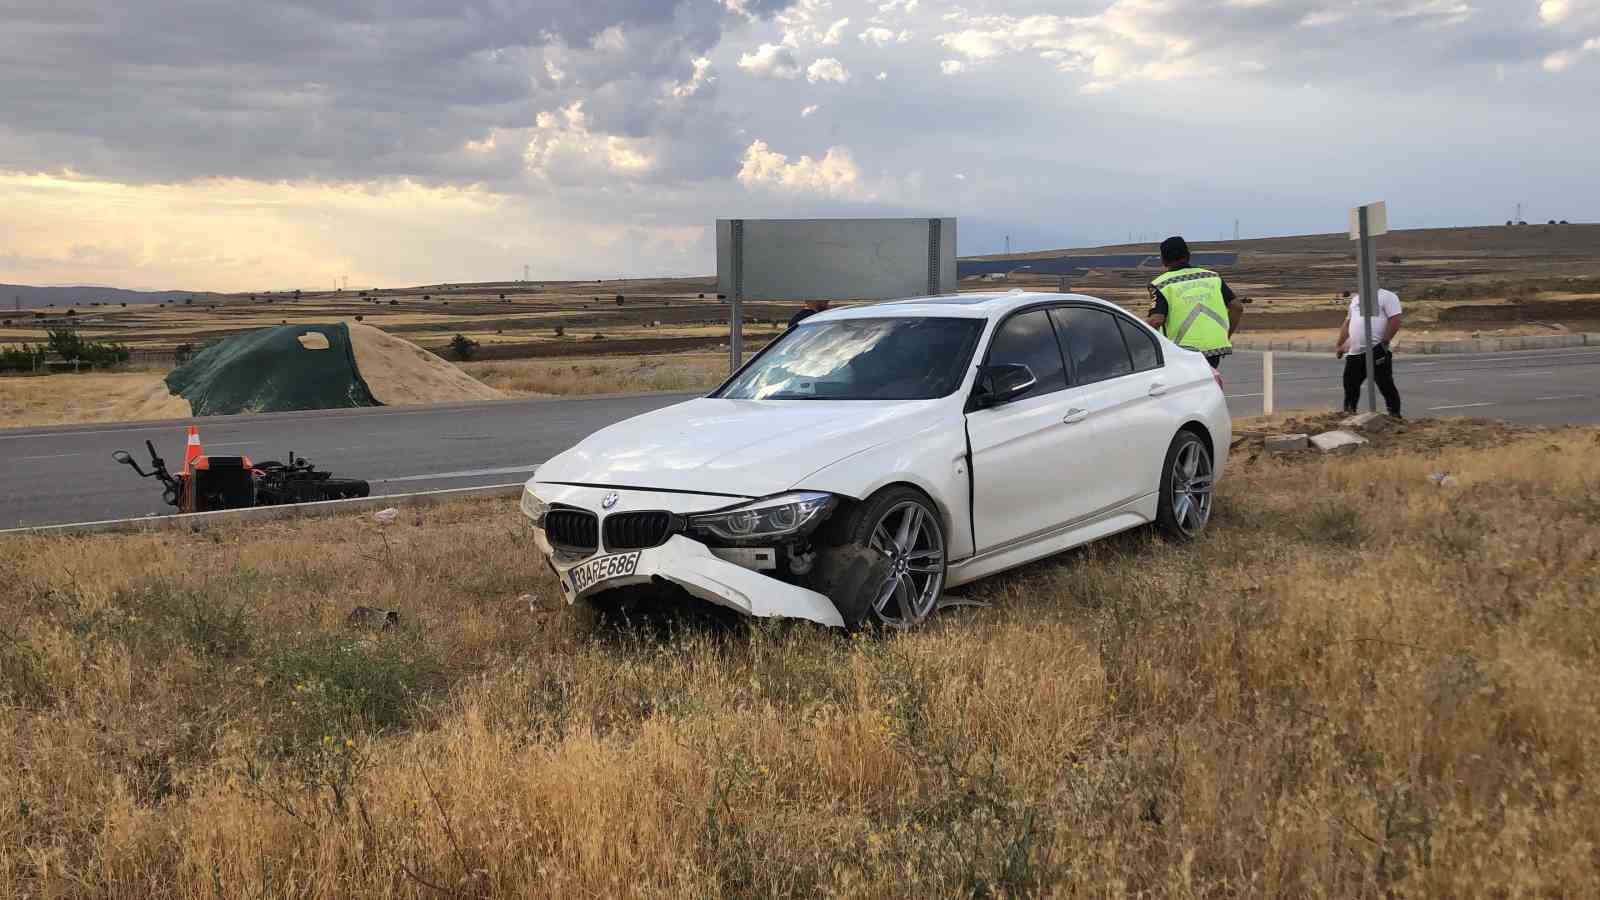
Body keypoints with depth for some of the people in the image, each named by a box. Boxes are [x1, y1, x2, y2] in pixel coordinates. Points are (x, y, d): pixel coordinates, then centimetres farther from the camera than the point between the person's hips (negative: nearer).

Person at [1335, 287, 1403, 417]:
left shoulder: (1387, 296, -3)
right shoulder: (1355, 299, 20)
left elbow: (1395, 321, -12)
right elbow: (1347, 324, 26)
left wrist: (1384, 342, -16)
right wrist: (1339, 345, 21)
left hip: (1377, 351, -7)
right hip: (1354, 353, 8)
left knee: (1386, 386, -3)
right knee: (1350, 385, 15)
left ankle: (1395, 416, 4)